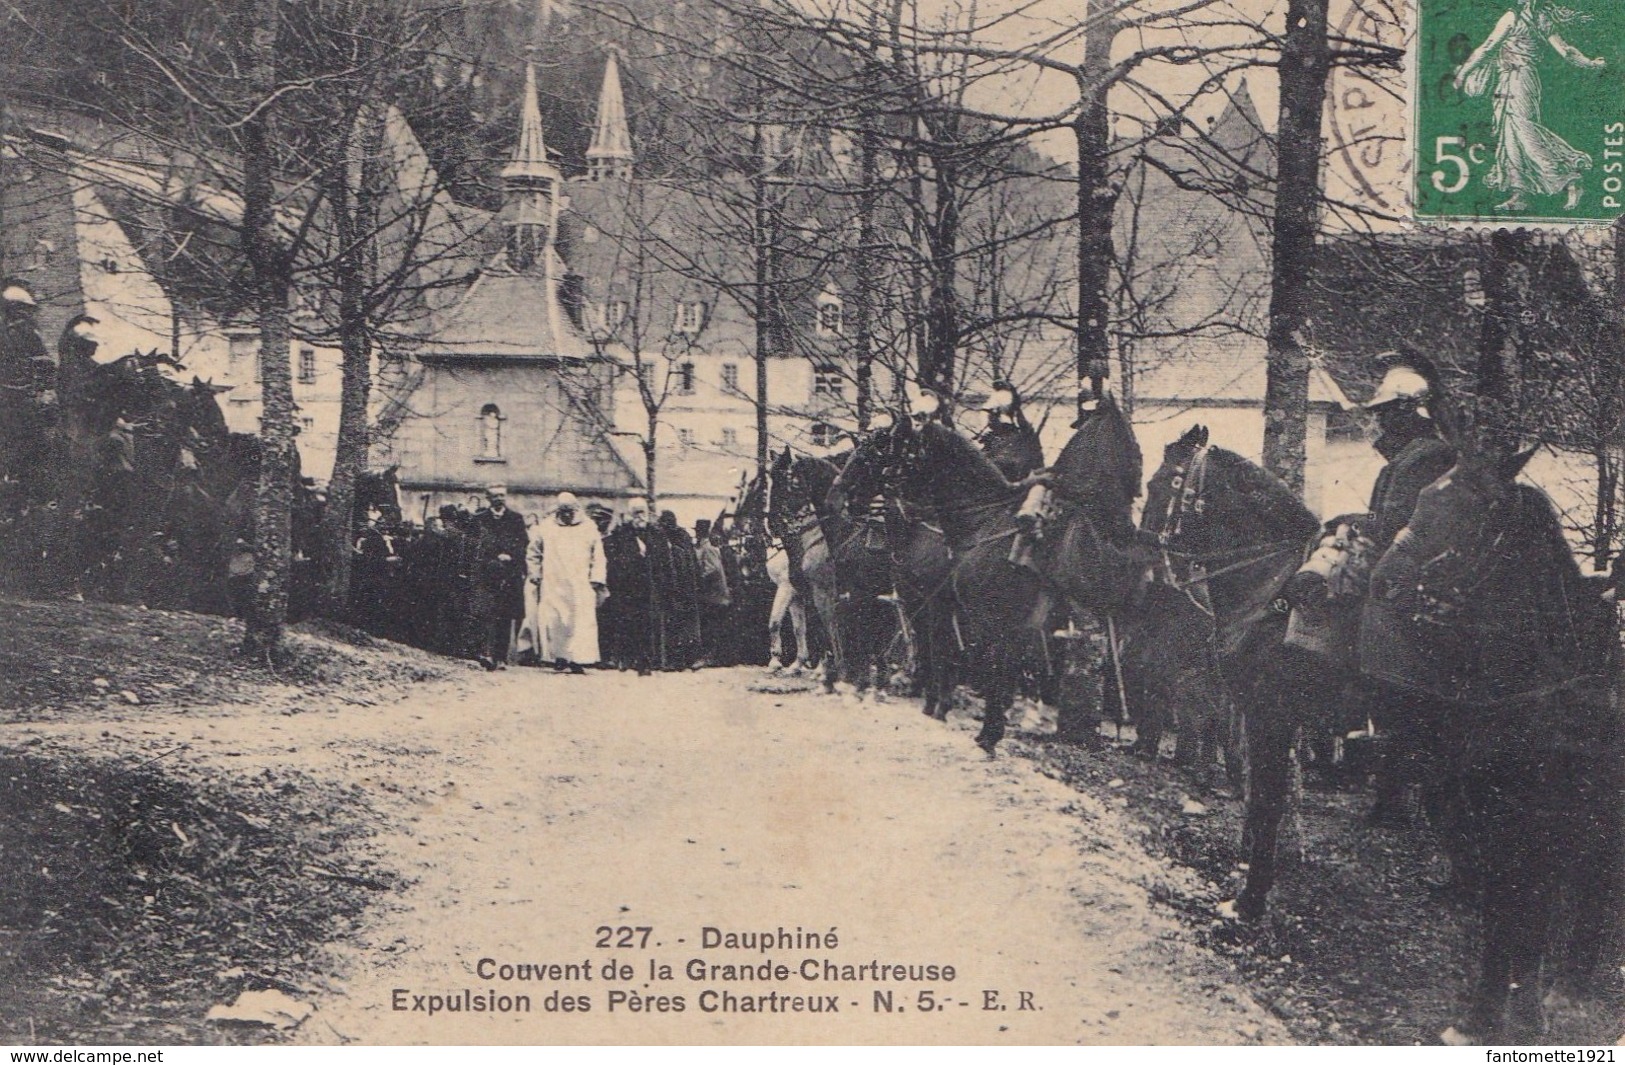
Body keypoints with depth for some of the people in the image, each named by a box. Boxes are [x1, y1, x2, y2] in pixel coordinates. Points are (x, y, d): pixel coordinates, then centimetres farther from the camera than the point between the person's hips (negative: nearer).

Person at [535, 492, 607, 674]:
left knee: (581, 623, -10)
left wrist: (596, 580, 1)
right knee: (554, 622, -5)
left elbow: (598, 557, 9)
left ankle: (578, 660, -12)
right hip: (553, 585, 1)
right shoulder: (546, 528, 10)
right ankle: (559, 658, 1)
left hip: (580, 586, -1)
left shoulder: (589, 528, 8)